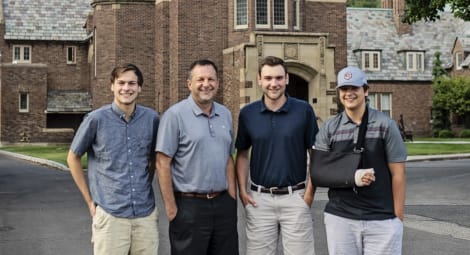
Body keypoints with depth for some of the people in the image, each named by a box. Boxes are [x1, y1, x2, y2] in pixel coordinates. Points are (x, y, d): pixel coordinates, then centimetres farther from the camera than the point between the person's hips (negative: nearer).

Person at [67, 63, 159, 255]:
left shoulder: (151, 118, 3)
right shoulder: (97, 119, -5)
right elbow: (73, 158, 5)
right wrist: (90, 200, 4)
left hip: (146, 213, 3)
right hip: (110, 215, -3)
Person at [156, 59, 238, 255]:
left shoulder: (225, 115, 10)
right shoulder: (175, 115, -8)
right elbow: (162, 164, -10)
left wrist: (233, 197, 7)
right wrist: (171, 208, -12)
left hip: (223, 204, 5)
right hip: (189, 205, -5)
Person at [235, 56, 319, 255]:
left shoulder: (304, 110, -3)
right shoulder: (247, 114, 2)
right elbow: (242, 154, 11)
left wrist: (310, 191, -6)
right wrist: (242, 190, 1)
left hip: (295, 197, -1)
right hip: (259, 199, 2)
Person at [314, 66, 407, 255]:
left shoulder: (385, 125, -1)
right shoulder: (329, 128, 4)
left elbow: (397, 174, 1)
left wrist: (398, 217, -4)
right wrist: (352, 178, -15)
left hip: (382, 219, -2)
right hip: (340, 217, 2)